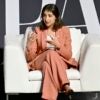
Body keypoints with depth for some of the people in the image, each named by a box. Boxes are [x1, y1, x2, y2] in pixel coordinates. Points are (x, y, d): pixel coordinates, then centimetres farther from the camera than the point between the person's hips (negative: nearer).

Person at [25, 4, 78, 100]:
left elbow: (68, 55, 0)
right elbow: (29, 58, 0)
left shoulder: (64, 30, 4)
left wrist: (58, 45, -19)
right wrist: (30, 43, -20)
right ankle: (65, 85, -42)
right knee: (51, 53, -35)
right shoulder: (37, 30, 4)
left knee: (48, 65, -38)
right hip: (40, 62, 1)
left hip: (61, 62, -1)